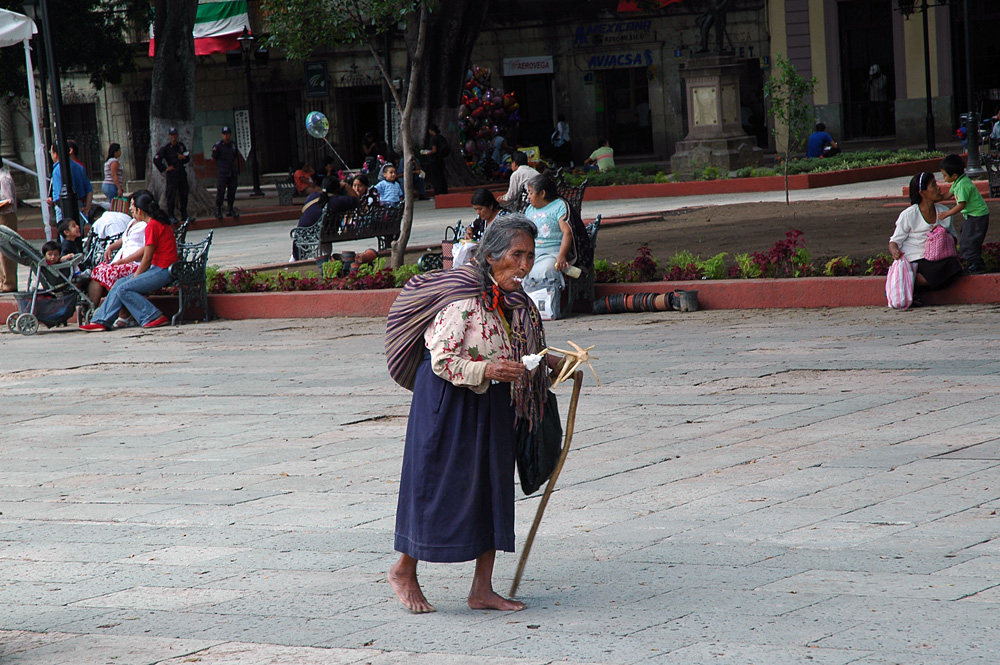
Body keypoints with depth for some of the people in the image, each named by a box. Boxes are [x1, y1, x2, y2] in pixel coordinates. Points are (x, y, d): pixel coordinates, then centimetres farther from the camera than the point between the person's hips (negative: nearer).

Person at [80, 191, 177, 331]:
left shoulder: (152, 226, -16)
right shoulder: (158, 222, 16)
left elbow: (147, 258, -15)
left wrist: (135, 276, -3)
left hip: (162, 271, -10)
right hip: (159, 268, 10)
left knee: (124, 289, -15)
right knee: (120, 283, 7)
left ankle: (155, 317, -13)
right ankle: (101, 321, 5)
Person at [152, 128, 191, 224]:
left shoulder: (181, 146, 11)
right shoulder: (166, 147, -5)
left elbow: (188, 158, 22)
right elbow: (156, 159, -8)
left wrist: (184, 158, -1)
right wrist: (165, 169, -7)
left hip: (182, 173, 5)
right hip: (172, 175, -5)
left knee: (184, 194, 8)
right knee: (171, 195, -5)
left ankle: (184, 214, 18)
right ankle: (170, 215, 0)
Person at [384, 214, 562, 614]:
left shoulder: (515, 303, 4)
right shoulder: (462, 298, -21)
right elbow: (441, 361, -21)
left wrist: (547, 362, 4)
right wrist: (487, 370, -33)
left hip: (493, 408, 8)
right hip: (448, 403, -8)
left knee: (493, 487, 6)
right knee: (437, 485, 0)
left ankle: (482, 589, 12)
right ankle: (404, 570, 19)